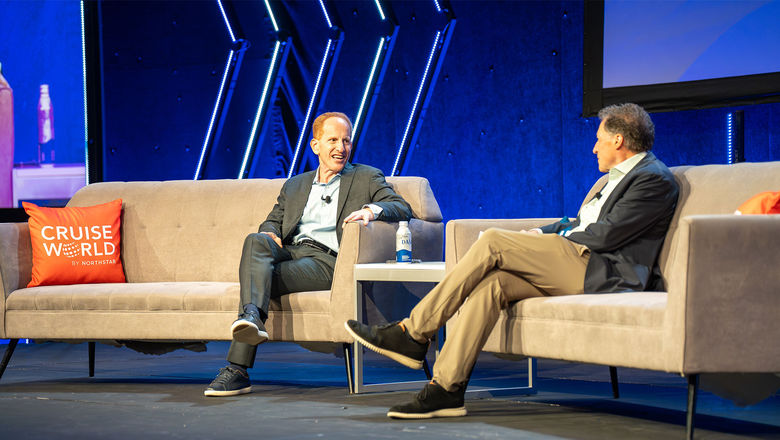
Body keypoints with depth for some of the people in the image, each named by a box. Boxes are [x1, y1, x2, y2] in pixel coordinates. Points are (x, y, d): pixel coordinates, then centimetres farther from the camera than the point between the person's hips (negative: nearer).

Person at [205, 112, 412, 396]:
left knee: (260, 275, -31)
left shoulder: (367, 178, 19)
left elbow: (402, 209, 4)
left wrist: (371, 210, -19)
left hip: (327, 260, -4)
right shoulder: (294, 186, 33)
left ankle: (238, 370, -44)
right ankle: (252, 317, -56)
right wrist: (269, 233, 1)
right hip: (289, 252, 4)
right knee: (256, 241, -32)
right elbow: (274, 220, 28)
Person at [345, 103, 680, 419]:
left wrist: (551, 238, -2)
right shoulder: (618, 177, 28)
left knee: (493, 242, -17)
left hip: (599, 273, -9)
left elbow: (606, 234, -13)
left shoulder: (655, 180, -4)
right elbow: (578, 224, 28)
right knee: (492, 281, -16)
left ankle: (413, 334, -16)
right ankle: (446, 389, -22)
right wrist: (542, 236, 9)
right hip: (574, 272, 9)